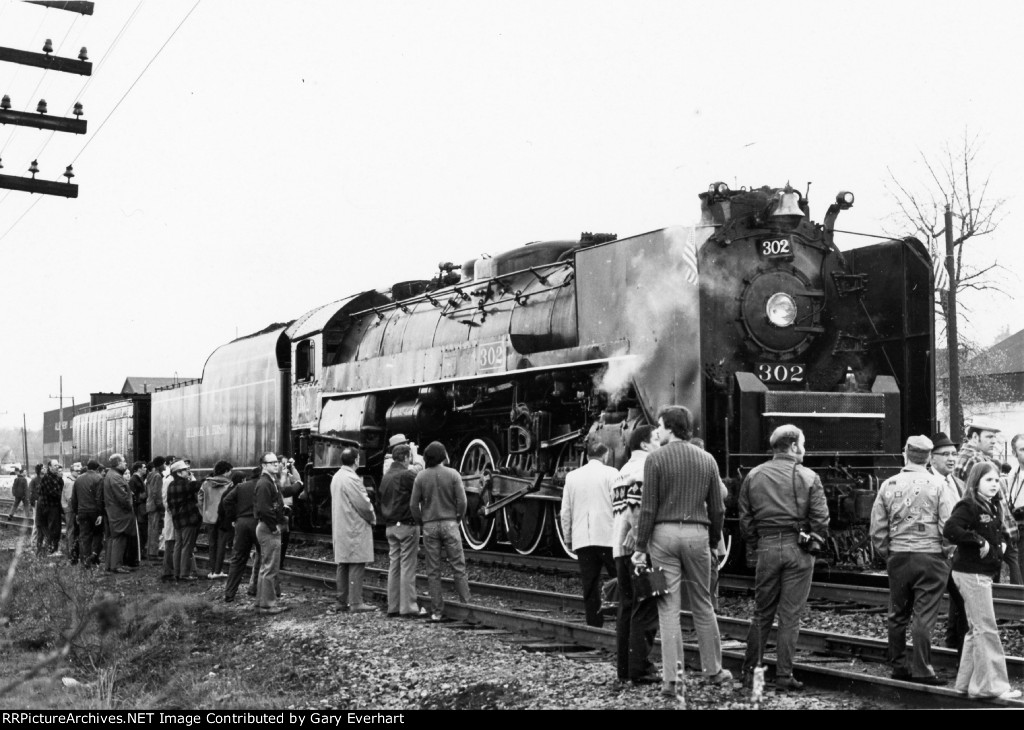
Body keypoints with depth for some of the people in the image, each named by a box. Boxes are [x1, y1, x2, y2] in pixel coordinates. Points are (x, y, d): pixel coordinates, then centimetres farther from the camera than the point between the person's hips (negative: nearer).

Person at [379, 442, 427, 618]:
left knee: (394, 566, 11)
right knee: (408, 567, -5)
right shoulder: (407, 475, -13)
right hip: (406, 524, -8)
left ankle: (393, 606, 13)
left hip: (390, 526, 8)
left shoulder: (386, 476, 13)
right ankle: (409, 607, -4)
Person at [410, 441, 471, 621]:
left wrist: (421, 523, 11)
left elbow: (413, 504, -2)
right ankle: (466, 605, 4)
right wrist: (458, 519, 9)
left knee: (433, 571, 5)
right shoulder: (453, 474, -5)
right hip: (449, 523, -1)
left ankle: (437, 611, 6)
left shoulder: (421, 476, -1)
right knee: (458, 566, 5)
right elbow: (462, 502, -8)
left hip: (429, 525, 1)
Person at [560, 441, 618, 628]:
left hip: (582, 540, 4)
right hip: (608, 537, -3)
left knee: (590, 586, 5)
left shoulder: (571, 476, 11)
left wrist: (568, 538, 20)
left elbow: (565, 512, 13)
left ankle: (594, 625, 2)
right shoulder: (610, 474, -2)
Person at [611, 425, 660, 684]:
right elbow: (638, 507, -21)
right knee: (645, 609, -4)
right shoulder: (645, 467, -10)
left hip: (619, 547, 9)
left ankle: (624, 668, 17)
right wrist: (640, 540, -19)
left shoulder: (623, 471, 19)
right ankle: (640, 670, -3)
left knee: (626, 607, 13)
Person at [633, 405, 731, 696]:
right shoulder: (707, 459, 6)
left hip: (664, 533, -3)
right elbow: (717, 508, 7)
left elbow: (648, 508, -8)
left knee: (668, 608, 1)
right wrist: (714, 541, 19)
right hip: (697, 533, 3)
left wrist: (640, 547, -3)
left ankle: (670, 679, 0)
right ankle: (713, 670, 25)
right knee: (702, 606, 15)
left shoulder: (656, 459, -5)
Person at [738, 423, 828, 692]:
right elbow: (820, 519, -7)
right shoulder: (808, 477, -4)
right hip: (798, 549, -3)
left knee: (762, 613, 13)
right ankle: (784, 675, 5)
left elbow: (745, 519, 5)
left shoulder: (753, 476, 5)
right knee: (790, 616, 3)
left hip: (766, 547, 3)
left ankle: (750, 671, 15)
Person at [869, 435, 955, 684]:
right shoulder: (937, 485, -7)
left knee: (898, 615, 14)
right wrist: (949, 552, 3)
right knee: (924, 616, -1)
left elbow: (877, 530, 6)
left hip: (897, 557, 3)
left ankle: (898, 666, 22)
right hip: (930, 556, -3)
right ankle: (921, 670, 0)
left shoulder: (888, 485, 3)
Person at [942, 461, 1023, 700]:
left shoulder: (993, 508, 12)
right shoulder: (968, 506, -14)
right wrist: (979, 541, -24)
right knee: (986, 629, -6)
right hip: (971, 572, -10)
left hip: (983, 573, 10)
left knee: (977, 630, 14)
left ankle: (966, 683, 22)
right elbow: (950, 529, -31)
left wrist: (1001, 540, 10)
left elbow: (999, 531, 31)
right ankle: (992, 684, -1)